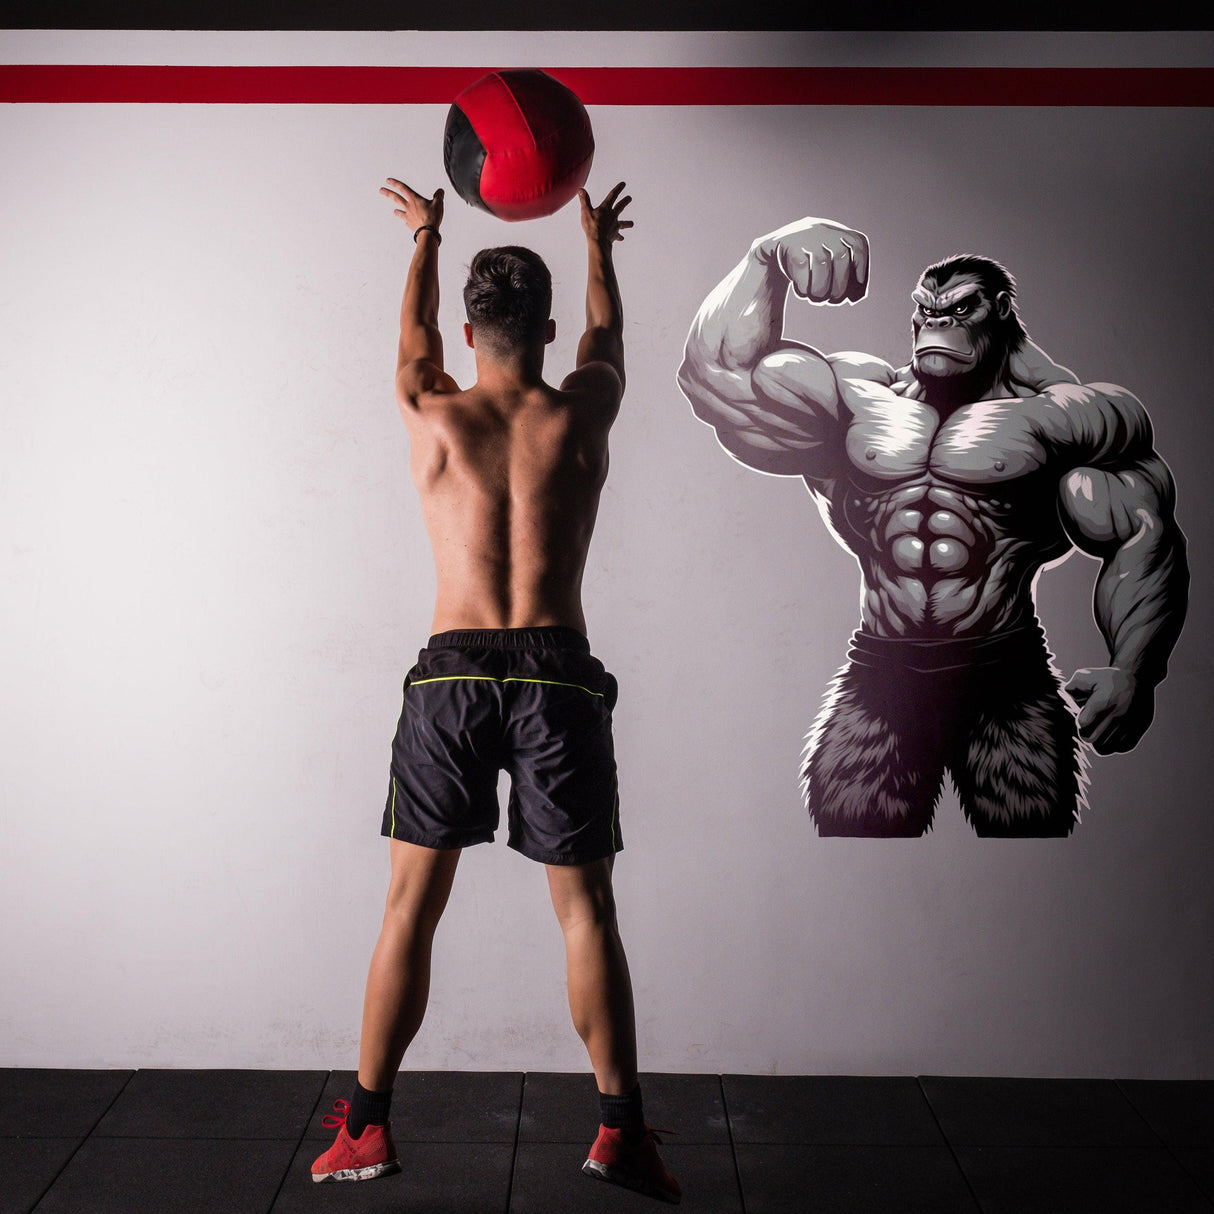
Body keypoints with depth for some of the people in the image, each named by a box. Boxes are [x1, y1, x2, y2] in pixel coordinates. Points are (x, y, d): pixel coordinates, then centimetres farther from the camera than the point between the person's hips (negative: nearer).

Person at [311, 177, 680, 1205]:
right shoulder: (584, 411, 6)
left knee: (412, 906, 9)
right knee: (585, 909, 6)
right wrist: (598, 242, 49)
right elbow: (608, 334, 28)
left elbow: (414, 332, 29)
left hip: (453, 672, 1)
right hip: (559, 673, 0)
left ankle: (367, 1127, 16)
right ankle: (621, 1128, 8)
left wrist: (426, 235, 48)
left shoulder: (430, 413, 6)